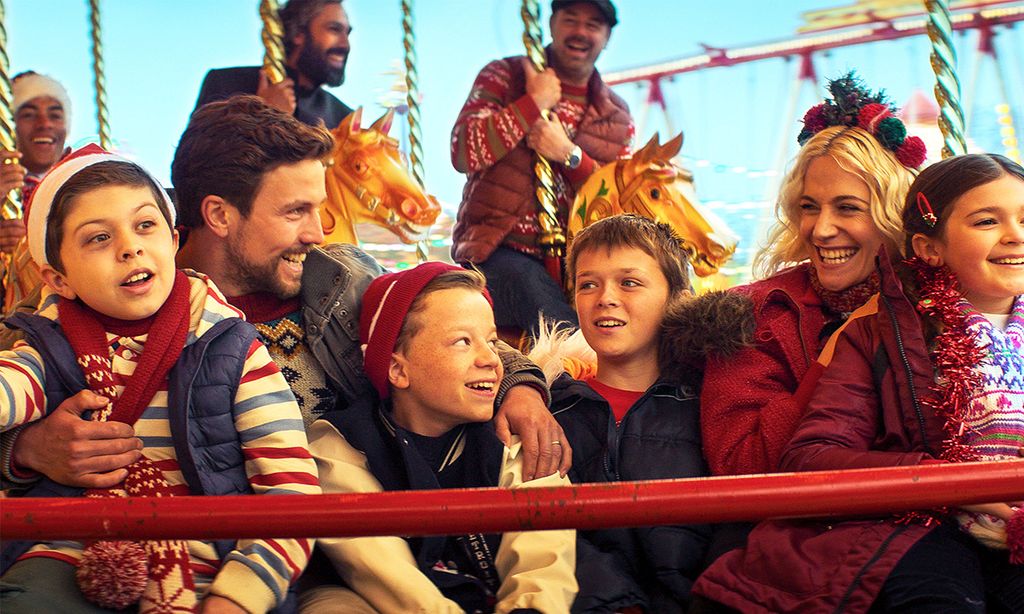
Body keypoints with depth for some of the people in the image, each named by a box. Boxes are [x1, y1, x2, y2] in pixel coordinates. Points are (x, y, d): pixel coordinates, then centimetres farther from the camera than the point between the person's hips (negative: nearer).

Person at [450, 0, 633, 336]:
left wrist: (569, 155, -12)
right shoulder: (503, 76, 7)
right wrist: (534, 103, -10)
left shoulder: (616, 117, 16)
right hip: (499, 249, -4)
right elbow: (463, 153, -8)